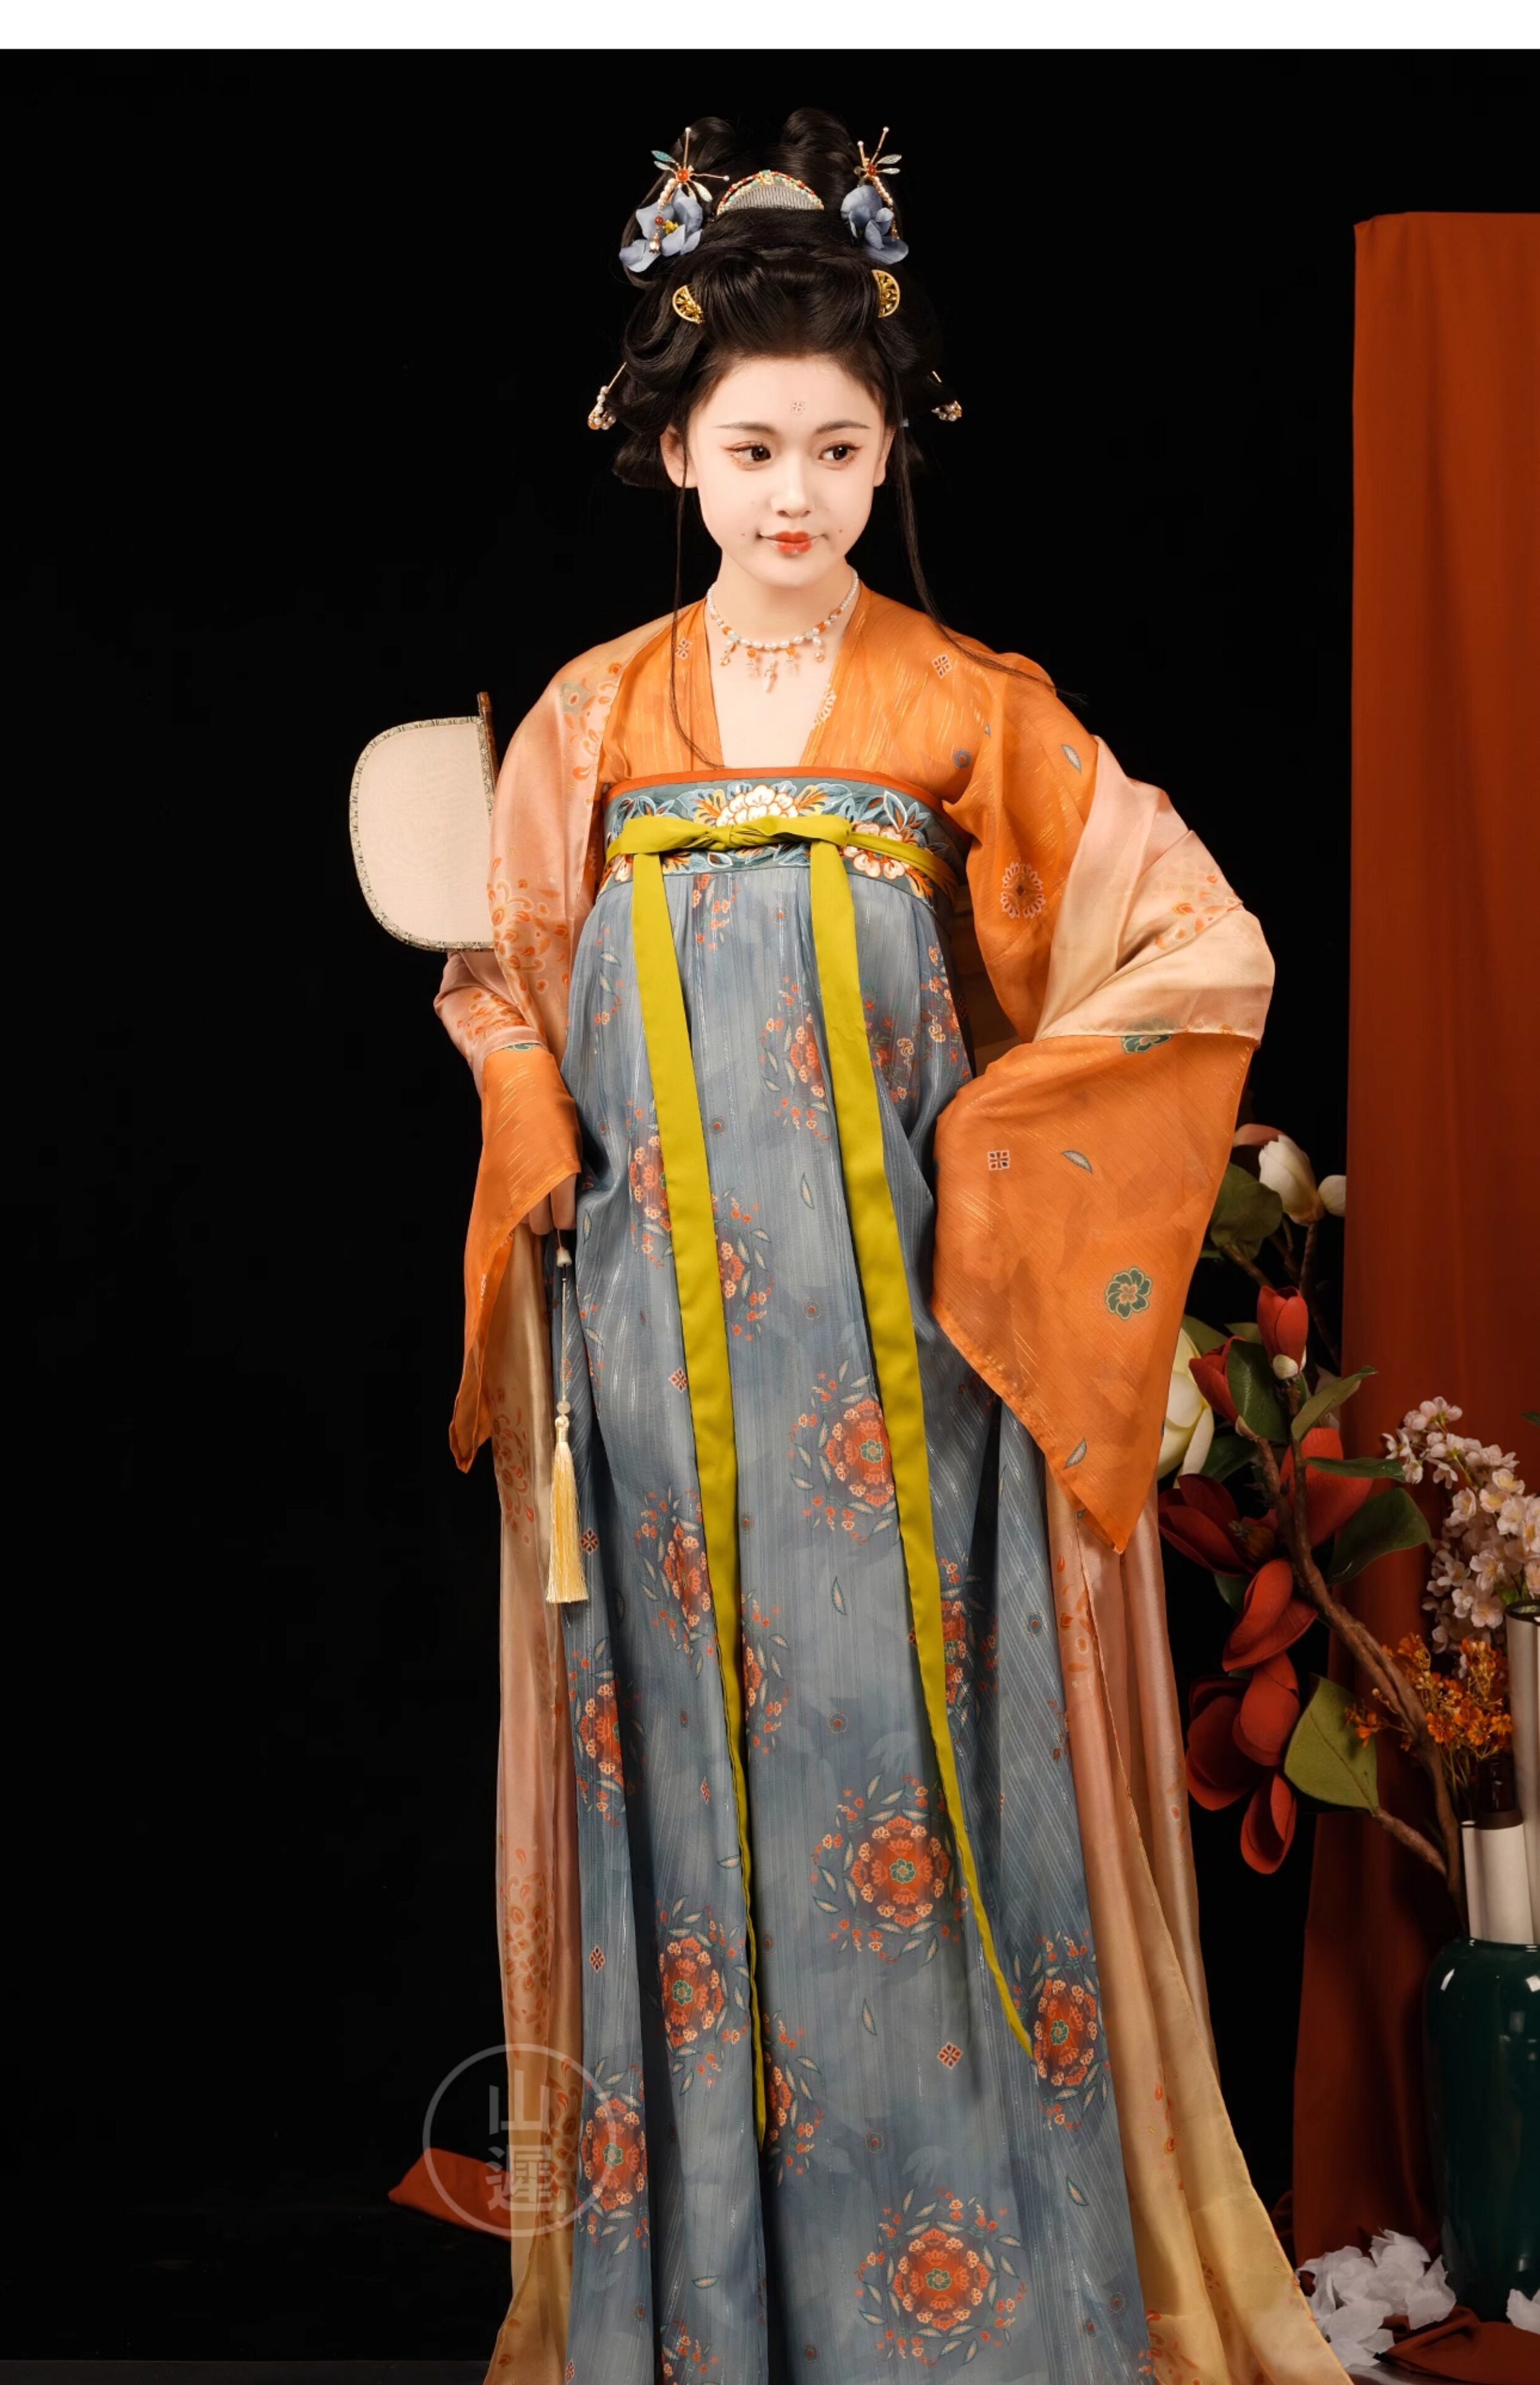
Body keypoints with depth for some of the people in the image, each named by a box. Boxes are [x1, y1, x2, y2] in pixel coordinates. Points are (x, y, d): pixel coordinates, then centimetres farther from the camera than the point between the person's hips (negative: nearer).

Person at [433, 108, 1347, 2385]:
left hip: (904, 1340, -2)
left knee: (912, 1754, 1)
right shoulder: (596, 718, 7)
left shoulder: (973, 710, 1)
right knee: (692, 1753, 6)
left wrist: (986, 1133, -7)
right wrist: (563, 1166, -2)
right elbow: (510, 1002, 15)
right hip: (663, 1335, 2)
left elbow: (1212, 955, -2)